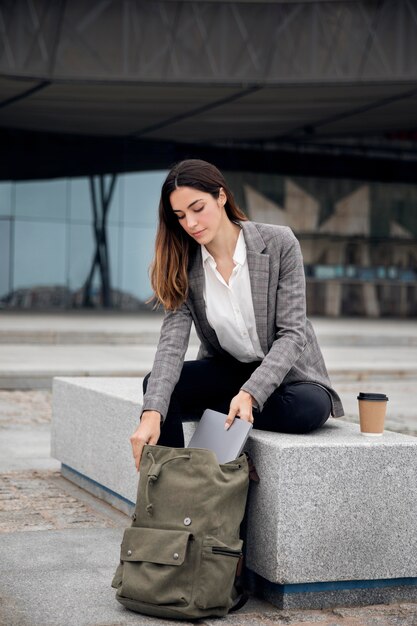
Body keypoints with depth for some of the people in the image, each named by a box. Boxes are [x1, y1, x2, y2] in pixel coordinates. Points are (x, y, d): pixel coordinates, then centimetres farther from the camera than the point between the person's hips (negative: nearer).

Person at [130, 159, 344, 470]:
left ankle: (206, 413, -15)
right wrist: (152, 412, -37)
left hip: (285, 371, -2)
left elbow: (292, 334, -18)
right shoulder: (183, 264, -8)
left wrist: (250, 393, -33)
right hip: (226, 371, 2)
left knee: (311, 408, -34)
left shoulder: (279, 243, -16)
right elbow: (172, 341, -20)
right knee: (157, 384, -23)